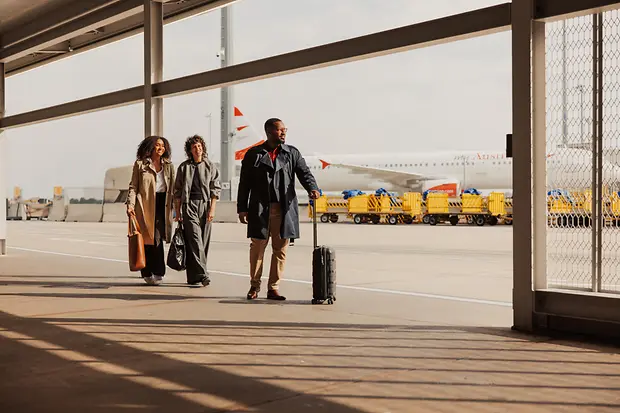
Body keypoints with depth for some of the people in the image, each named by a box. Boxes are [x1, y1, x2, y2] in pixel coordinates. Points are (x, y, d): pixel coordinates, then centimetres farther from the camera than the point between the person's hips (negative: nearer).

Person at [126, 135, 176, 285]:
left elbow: (173, 188, 15)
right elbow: (133, 186, 4)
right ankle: (148, 273, 6)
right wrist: (130, 204, -9)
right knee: (147, 239, -2)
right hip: (145, 206, -2)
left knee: (158, 238, -4)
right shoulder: (140, 164, 7)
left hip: (162, 205, 2)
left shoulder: (168, 166, 16)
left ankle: (157, 272, 2)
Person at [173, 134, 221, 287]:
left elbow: (215, 189, 5)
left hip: (205, 206, 1)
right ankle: (202, 274, -21)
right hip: (189, 206, -1)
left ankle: (194, 277, 10)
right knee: (195, 239, -14)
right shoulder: (184, 167, 9)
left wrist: (212, 209, -4)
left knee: (204, 241, 0)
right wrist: (177, 211, 7)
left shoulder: (210, 166, 8)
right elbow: (177, 191, 12)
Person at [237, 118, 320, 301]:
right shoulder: (253, 154, 7)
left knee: (280, 249, 4)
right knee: (257, 248, 3)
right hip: (260, 210, -2)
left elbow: (304, 173, 0)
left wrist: (312, 188, -21)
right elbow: (244, 183, 6)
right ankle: (254, 286, 18)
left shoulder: (292, 153, 11)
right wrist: (242, 208, 1)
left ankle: (273, 288, 13)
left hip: (284, 209, 2)